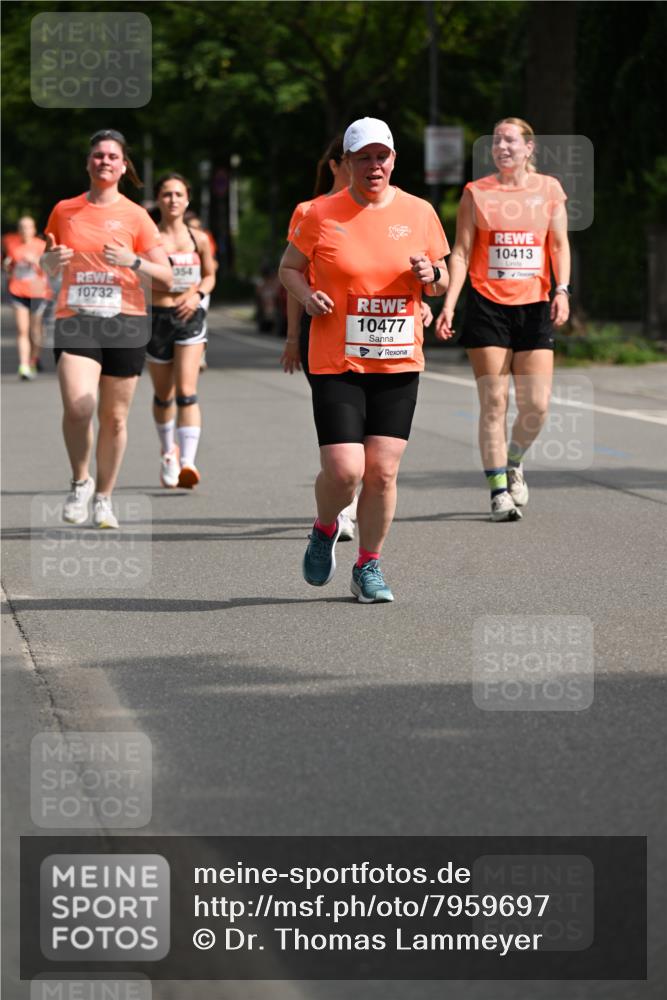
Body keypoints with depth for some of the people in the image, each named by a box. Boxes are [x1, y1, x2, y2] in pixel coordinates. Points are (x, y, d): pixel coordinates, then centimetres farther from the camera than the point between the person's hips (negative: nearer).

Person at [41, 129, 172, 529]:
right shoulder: (65, 211, 10)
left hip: (124, 321, 0)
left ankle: (104, 497, 21)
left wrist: (133, 261, -15)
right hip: (75, 319, 0)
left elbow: (166, 276, 3)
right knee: (77, 407, -20)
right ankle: (80, 482, 3)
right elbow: (48, 263, 23)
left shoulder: (135, 216, 4)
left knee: (114, 417, 4)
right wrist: (51, 261, -1)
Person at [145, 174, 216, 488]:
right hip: (157, 317, 0)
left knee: (186, 392, -15)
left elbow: (210, 275, 15)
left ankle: (188, 462, -24)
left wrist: (197, 293, -4)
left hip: (190, 317, 0)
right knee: (163, 394, 12)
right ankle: (168, 451, 38)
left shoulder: (198, 239, 4)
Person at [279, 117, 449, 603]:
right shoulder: (322, 214, -2)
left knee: (382, 472, -1)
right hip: (336, 363, -2)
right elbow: (289, 267, 10)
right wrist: (307, 295, -10)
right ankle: (325, 529, 21)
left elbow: (441, 283, 15)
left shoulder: (419, 213, 5)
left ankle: (369, 567, 16)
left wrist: (431, 275, -8)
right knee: (344, 471, -12)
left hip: (399, 363, 2)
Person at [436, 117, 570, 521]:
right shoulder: (476, 192, 4)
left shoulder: (549, 189, 8)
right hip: (488, 306, -1)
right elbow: (461, 252, 3)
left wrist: (562, 290, -8)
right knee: (494, 403, -4)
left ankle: (513, 462, 25)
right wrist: (449, 304, -6)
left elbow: (560, 244, 7)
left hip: (534, 306, 1)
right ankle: (499, 488, 3)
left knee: (537, 405, -3)